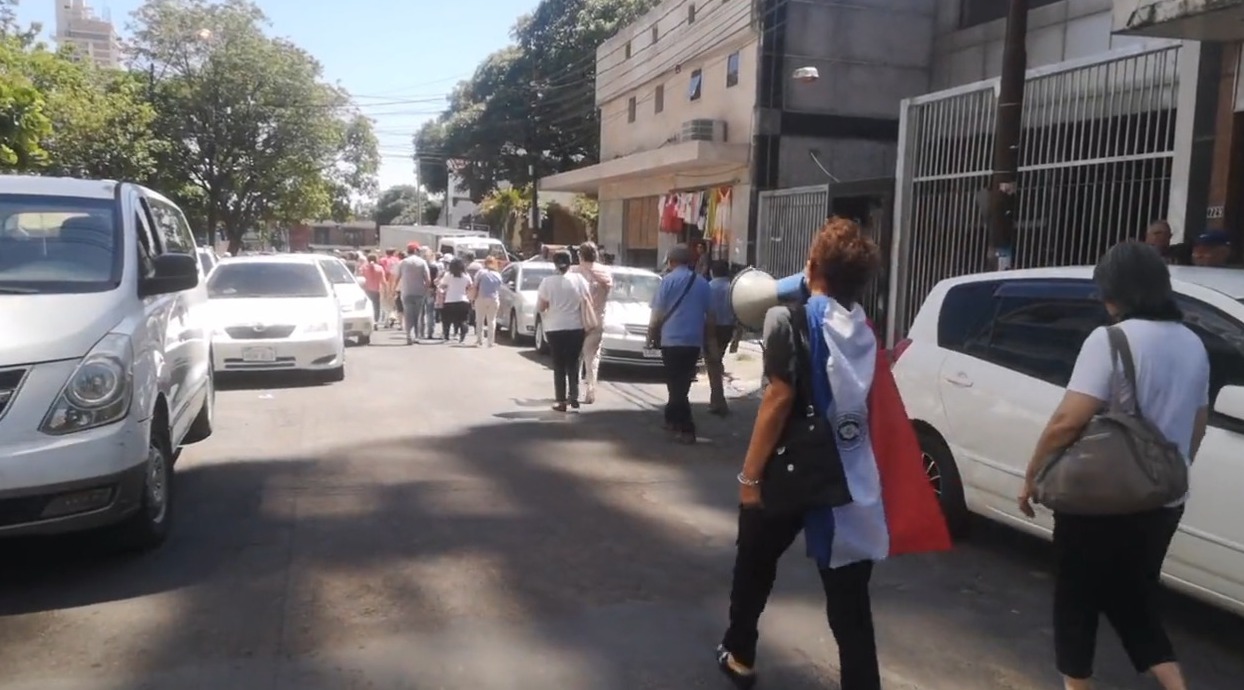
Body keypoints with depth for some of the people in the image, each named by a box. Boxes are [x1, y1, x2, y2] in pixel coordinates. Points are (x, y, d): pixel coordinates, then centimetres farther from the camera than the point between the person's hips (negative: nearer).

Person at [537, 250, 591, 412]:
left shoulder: (547, 282, -7)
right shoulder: (579, 279, -3)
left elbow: (540, 307, -5)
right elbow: (588, 303, -2)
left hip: (555, 328, -1)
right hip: (576, 327, 1)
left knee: (559, 365, 6)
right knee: (573, 363, 14)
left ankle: (561, 401, 4)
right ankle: (574, 397, 11)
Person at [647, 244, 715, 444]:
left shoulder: (668, 280, -5)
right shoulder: (702, 283, 9)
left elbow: (658, 313, -6)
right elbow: (710, 316, 12)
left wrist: (651, 335, 7)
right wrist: (711, 340, 20)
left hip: (672, 340, -5)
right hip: (694, 341, 5)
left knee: (676, 385, -2)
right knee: (682, 384, 17)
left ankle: (687, 430, -8)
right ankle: (672, 419, 28)